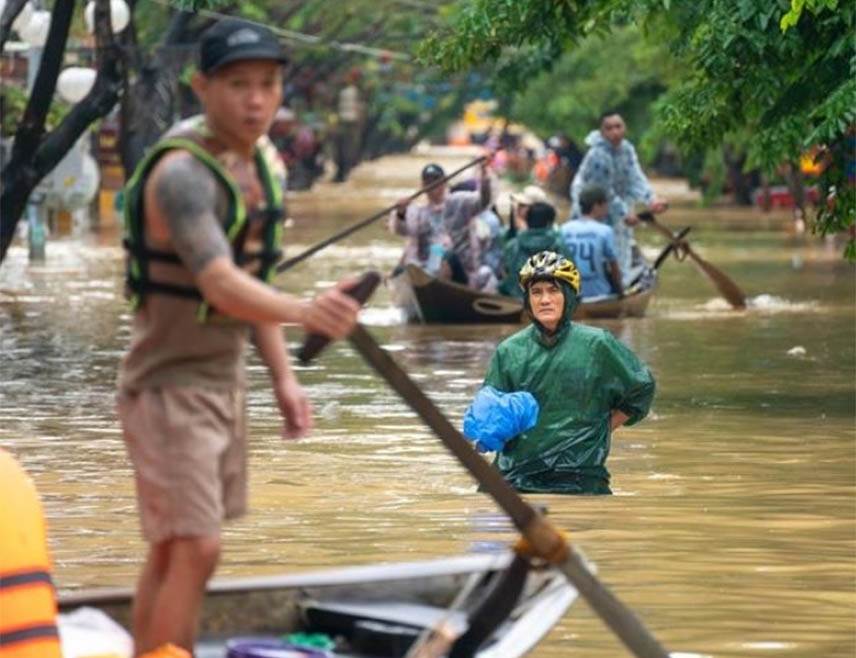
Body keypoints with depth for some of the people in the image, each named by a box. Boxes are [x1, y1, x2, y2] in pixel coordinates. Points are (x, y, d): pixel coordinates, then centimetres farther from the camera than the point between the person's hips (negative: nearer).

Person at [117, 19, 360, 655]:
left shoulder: (251, 162, 5)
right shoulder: (181, 173, -26)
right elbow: (222, 287, -39)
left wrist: (285, 379, 10)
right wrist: (305, 311, -56)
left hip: (219, 381, 9)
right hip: (169, 389, -9)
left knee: (172, 550, 14)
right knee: (195, 551, -14)